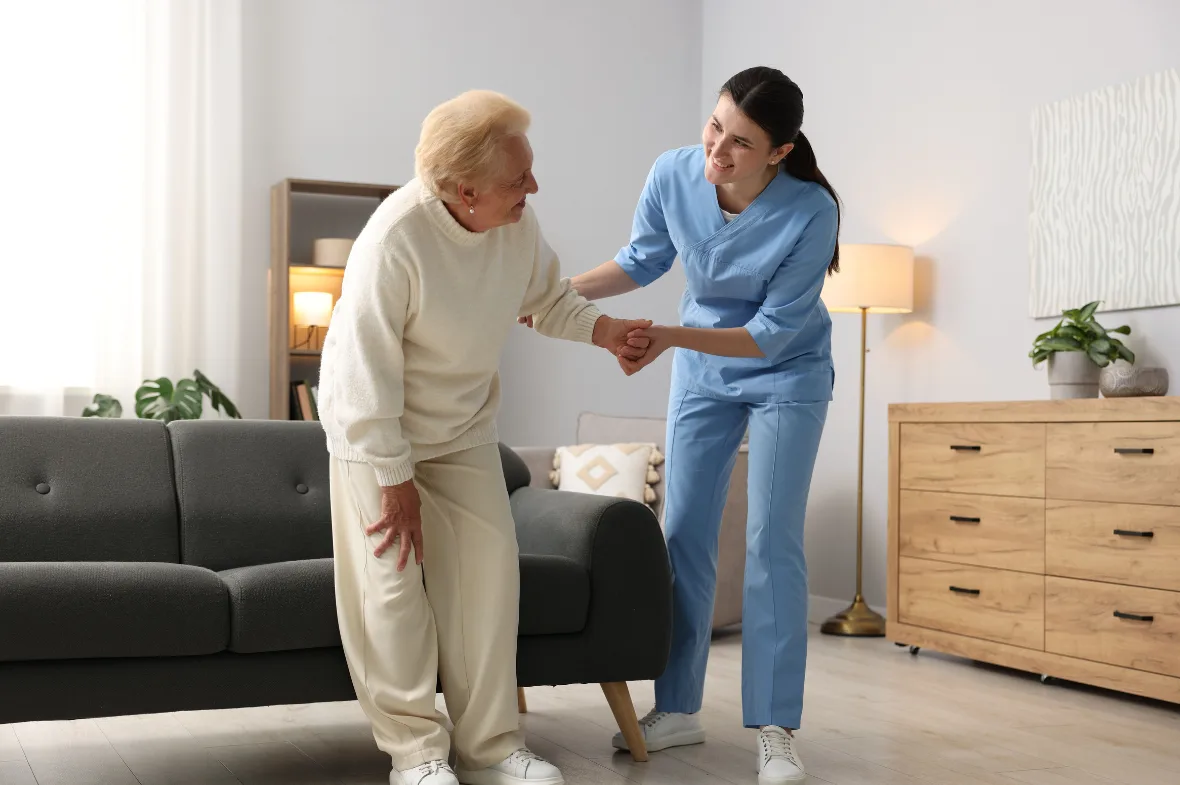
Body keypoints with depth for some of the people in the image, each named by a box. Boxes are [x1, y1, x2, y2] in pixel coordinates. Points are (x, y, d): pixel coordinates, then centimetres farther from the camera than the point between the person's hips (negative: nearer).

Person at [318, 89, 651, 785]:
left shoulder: (519, 224, -14)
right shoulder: (395, 239, -31)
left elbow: (548, 296, 8)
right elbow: (369, 371, -26)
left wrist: (598, 328, -13)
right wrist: (394, 478, -22)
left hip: (463, 429, 5)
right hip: (376, 431, -5)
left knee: (488, 572, -1)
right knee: (392, 586, -6)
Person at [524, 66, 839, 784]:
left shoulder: (810, 213, -30)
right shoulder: (674, 175, -20)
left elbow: (773, 333, -25)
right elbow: (643, 260, 0)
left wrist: (669, 337, -35)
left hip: (786, 375, -4)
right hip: (703, 372, 4)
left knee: (773, 542, -9)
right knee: (684, 536, 4)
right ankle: (679, 709, 15)